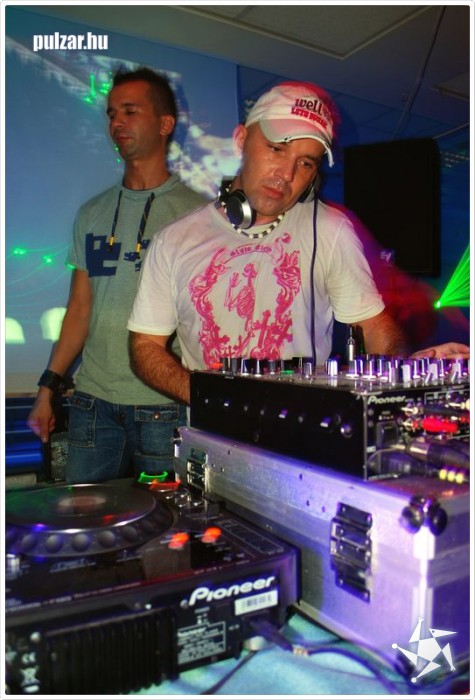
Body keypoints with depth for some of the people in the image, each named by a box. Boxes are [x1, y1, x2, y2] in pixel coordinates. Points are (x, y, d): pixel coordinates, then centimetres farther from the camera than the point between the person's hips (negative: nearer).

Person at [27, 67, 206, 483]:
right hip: (93, 402, 4)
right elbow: (80, 308, 13)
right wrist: (48, 388, 9)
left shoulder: (198, 213, -1)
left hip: (165, 406, -4)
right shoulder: (92, 214, 12)